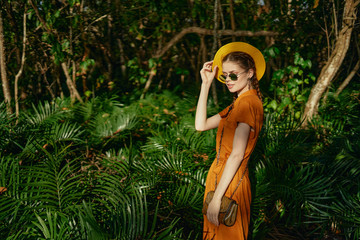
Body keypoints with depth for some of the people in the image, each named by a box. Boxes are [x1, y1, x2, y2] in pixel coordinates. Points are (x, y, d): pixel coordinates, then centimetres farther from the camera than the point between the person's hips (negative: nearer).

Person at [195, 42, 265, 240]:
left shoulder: (248, 103, -18)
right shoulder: (238, 103, 12)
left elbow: (237, 154, -24)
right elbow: (201, 125, 9)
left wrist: (216, 198, -23)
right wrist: (206, 84, 7)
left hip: (230, 182, -9)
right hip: (219, 175, 9)